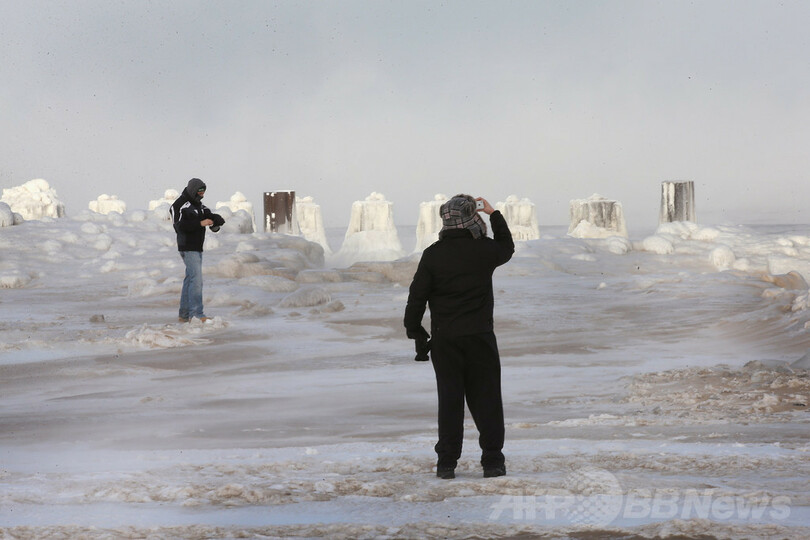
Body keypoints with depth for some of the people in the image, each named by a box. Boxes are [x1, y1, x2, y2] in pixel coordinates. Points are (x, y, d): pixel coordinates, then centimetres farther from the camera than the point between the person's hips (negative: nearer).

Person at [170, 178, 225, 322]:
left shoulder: (199, 205, 15)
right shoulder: (180, 205, -12)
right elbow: (180, 226, -22)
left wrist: (215, 220, -11)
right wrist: (200, 223, -26)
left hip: (197, 248, 9)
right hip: (188, 248, -9)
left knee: (190, 280, 11)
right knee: (196, 279, -16)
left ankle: (184, 314, 15)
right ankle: (196, 314, -19)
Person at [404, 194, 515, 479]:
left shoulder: (433, 254, -4)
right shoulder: (484, 249, -4)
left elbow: (417, 295, -1)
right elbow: (507, 248, 21)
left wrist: (414, 330, 9)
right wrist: (494, 215, 28)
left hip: (444, 339, 1)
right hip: (480, 336, -1)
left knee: (449, 400, 6)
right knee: (486, 399, 5)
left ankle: (447, 462, 6)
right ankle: (492, 461, 5)